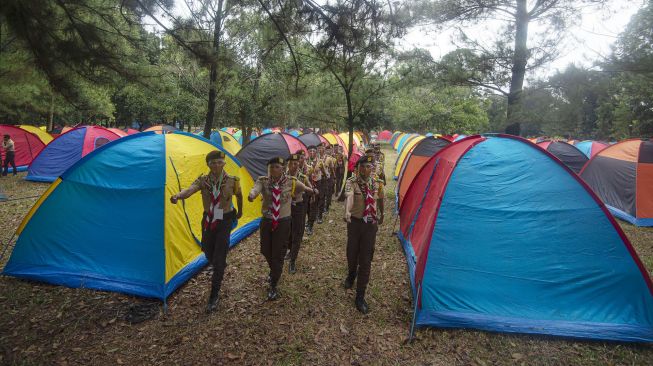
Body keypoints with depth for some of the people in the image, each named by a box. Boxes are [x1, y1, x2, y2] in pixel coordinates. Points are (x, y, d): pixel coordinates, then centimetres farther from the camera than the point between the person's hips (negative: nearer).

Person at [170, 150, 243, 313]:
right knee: (209, 253, 17)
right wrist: (177, 196, -53)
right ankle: (220, 269, 53)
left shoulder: (232, 181, -13)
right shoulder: (203, 180, -10)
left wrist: (240, 212, 22)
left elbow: (239, 195, 7)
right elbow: (189, 190, -30)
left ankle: (214, 296, 5)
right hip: (208, 220, 3)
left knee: (219, 258, -7)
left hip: (224, 221, -3)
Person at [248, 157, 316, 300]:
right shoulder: (263, 181, -14)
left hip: (283, 222, -3)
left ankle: (273, 286, 25)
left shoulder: (291, 182, -9)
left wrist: (311, 190, -34)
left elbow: (303, 187, -17)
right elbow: (256, 188, -33)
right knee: (265, 250, 19)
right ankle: (274, 271, 53)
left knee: (278, 254, 4)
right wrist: (252, 194, -52)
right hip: (266, 221, 3)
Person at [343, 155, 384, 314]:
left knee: (366, 260, 2)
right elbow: (349, 196, -35)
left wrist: (381, 216, 27)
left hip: (371, 224, 1)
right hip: (355, 222, -1)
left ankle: (360, 297, 12)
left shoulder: (377, 183, -2)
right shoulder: (351, 182, -14)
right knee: (352, 252, 15)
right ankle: (351, 275, 51)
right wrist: (347, 211, -54)